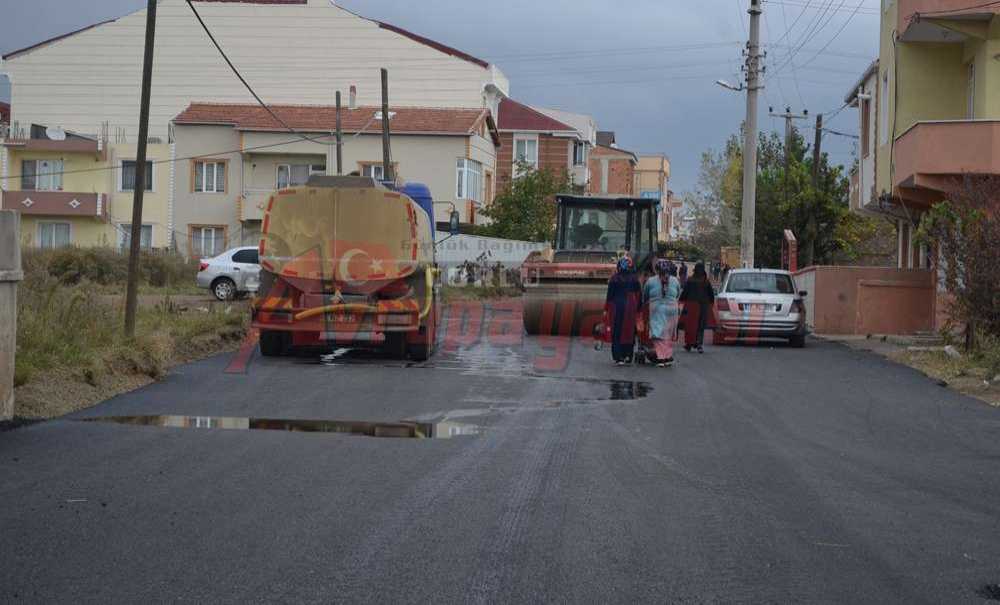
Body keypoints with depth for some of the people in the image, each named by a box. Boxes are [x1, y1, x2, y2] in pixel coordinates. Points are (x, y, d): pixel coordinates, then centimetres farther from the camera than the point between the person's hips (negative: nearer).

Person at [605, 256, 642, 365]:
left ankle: (619, 357, -3)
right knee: (629, 332, 11)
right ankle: (628, 356, 12)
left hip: (617, 307, -2)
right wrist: (638, 309, 10)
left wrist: (606, 309, 3)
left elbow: (609, 295, -5)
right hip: (630, 307, 2)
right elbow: (639, 295, 1)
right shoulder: (634, 279, -1)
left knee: (617, 333, 3)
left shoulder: (614, 278, -8)